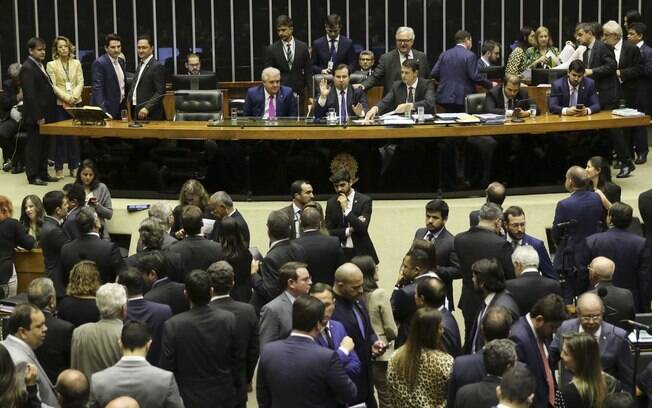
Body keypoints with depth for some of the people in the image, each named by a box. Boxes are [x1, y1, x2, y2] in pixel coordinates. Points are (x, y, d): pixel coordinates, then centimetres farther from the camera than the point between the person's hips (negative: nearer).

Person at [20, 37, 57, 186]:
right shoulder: (27, 68, -15)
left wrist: (47, 114, 13)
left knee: (44, 145, 13)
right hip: (36, 116, -9)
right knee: (34, 145, 0)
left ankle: (43, 173, 22)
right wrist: (38, 116, -21)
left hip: (45, 114, 9)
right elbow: (30, 95, -19)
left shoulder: (40, 66, 15)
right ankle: (33, 176, 7)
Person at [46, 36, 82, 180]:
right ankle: (59, 169, 4)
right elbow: (53, 86, -6)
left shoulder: (76, 63, 9)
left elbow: (80, 82, 5)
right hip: (59, 104, -3)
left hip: (75, 103, 3)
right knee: (60, 136, -1)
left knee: (74, 136, 5)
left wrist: (74, 96, -11)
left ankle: (74, 167, 12)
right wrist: (67, 98, -15)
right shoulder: (51, 65, 0)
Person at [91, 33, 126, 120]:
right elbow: (97, 89, -20)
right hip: (107, 109, -7)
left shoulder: (121, 61, 11)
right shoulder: (99, 63, -13)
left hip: (120, 108, 7)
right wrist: (103, 111, -29)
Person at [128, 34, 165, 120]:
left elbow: (160, 92, -16)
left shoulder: (157, 66, -10)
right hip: (136, 111, 8)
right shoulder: (140, 65, 17)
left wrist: (147, 108, -23)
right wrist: (128, 102, 9)